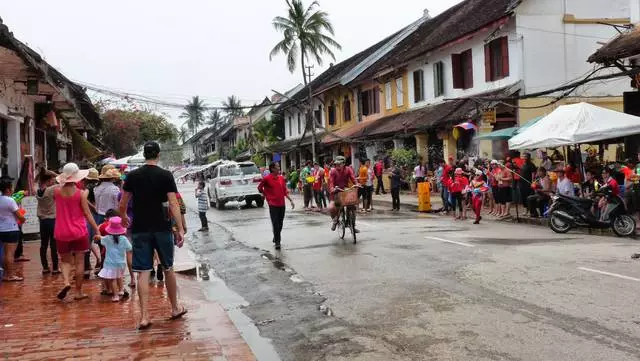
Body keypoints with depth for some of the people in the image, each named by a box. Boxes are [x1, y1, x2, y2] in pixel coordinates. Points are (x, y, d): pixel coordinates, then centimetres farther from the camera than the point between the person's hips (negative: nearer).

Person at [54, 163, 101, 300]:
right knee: (79, 262, 7)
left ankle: (66, 282, -10)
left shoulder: (57, 192, -3)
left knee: (66, 260, 16)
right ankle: (78, 292, 11)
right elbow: (87, 214, -9)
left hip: (62, 233, 2)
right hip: (79, 232, -2)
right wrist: (96, 229, -4)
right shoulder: (80, 193, -10)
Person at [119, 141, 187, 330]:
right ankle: (175, 308, 27)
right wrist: (180, 229, -10)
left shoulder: (132, 176, 2)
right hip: (162, 228, -1)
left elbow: (122, 205, 7)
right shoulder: (166, 176, -5)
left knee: (143, 272, 2)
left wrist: (123, 218, 27)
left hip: (140, 229, 1)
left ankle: (144, 316, -3)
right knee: (168, 268, 14)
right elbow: (173, 204, -12)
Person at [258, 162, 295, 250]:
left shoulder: (281, 178, 8)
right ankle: (277, 242, 1)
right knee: (275, 223, -5)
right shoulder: (267, 179, -9)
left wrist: (291, 200, 9)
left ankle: (276, 238, 34)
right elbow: (259, 188, 3)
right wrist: (266, 195, 2)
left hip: (282, 204, 5)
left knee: (280, 223, 14)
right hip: (273, 205, -5)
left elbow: (285, 191, 13)